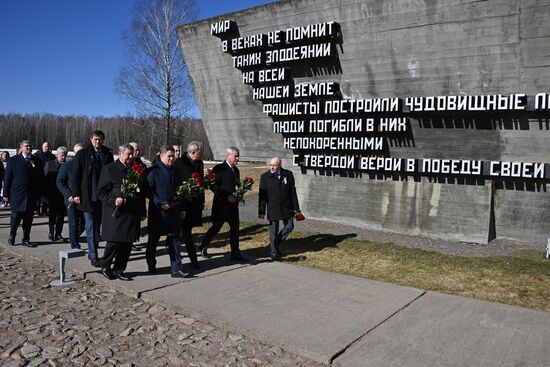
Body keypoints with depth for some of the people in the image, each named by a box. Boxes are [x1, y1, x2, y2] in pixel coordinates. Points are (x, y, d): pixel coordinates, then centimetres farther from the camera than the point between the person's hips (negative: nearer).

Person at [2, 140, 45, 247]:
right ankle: (12, 236, 24)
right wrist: (6, 194, -2)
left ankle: (26, 239, 14)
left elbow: (41, 179, 11)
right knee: (16, 217, 2)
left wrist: (41, 194, 6)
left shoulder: (37, 161, 10)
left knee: (28, 219, 4)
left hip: (32, 196, 2)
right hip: (17, 195, -2)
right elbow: (7, 177, 3)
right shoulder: (13, 160, 4)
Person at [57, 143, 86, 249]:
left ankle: (74, 238, 35)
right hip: (72, 200, -3)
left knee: (84, 223, 8)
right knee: (74, 224, 0)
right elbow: (59, 182, -2)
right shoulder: (67, 165, -2)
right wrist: (69, 196, -13)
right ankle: (74, 245, 12)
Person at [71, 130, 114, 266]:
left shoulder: (108, 154, 8)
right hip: (88, 197, -3)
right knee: (91, 226, -2)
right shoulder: (82, 154, -1)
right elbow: (76, 175, 0)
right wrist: (76, 194, -6)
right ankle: (93, 256, 2)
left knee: (97, 226, 12)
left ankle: (92, 252, 26)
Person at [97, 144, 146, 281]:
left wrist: (142, 212, 14)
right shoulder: (109, 169, -1)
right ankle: (105, 266, 22)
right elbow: (101, 192, -3)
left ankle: (118, 269, 20)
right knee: (114, 242, -2)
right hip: (116, 213, -5)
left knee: (127, 243, 6)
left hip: (132, 213, 5)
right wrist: (114, 200, -19)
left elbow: (141, 192, 17)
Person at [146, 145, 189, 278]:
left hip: (174, 211, 4)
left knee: (174, 240, 2)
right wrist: (161, 204, -18)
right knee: (153, 240, 12)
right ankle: (151, 265, 30)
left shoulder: (175, 171, 10)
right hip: (157, 212, -4)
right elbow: (149, 191, -10)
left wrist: (182, 209, 10)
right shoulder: (154, 171, -7)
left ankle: (176, 269, 4)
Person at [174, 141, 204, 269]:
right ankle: (193, 259, 4)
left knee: (187, 230, 10)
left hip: (196, 202, 6)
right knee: (186, 231, -2)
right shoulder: (179, 163, -12)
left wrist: (202, 201, 17)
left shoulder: (199, 163, 9)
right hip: (183, 203, -6)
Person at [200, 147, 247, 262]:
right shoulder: (219, 168, -10)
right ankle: (203, 246, 25)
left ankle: (235, 253, 11)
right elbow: (214, 187, -14)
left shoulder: (236, 170, 13)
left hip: (233, 204, 7)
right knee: (216, 227, 4)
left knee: (235, 228, 5)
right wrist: (227, 196, -20)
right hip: (221, 204, -7)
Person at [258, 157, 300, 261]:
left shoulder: (288, 175, 0)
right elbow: (262, 195, -5)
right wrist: (261, 211, -9)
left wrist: (296, 208, 4)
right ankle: (274, 254, 13)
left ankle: (275, 244, 26)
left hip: (286, 207, 2)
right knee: (273, 231, 2)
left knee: (289, 226, 4)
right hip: (273, 209, -2)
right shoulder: (265, 177, -4)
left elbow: (293, 192, 5)